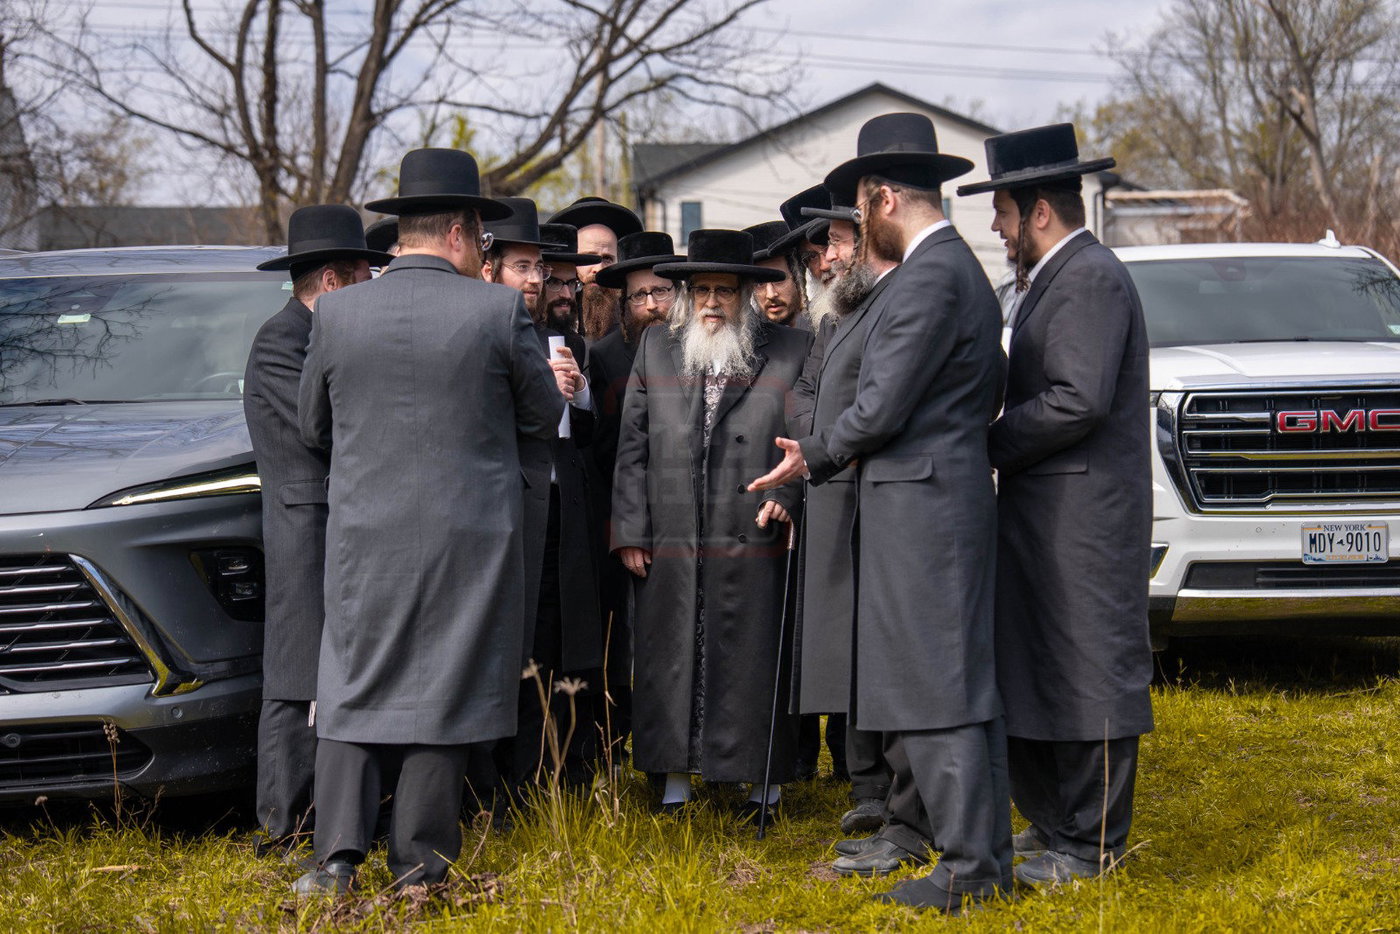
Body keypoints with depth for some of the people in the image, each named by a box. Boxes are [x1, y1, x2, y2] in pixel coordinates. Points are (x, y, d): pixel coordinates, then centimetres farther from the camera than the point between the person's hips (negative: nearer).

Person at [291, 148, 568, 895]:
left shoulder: (337, 311, -2)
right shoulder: (498, 310, -8)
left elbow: (313, 427, 9)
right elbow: (543, 417, 3)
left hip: (364, 531, 2)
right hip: (469, 532, -1)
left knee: (352, 685, 9)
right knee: (442, 686, 7)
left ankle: (337, 855, 1)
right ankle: (418, 858, 10)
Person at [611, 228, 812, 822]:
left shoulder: (791, 352, 4)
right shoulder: (655, 349, 12)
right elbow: (632, 446, 9)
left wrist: (787, 495, -12)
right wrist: (629, 531, 2)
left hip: (754, 545, -2)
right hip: (669, 548, 2)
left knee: (754, 662, 2)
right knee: (670, 664, 6)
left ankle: (765, 786, 13)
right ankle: (675, 786, 16)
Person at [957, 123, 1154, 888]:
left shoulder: (1089, 279, -15)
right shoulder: (1054, 278, 17)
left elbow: (1078, 401, -23)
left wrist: (988, 443, -13)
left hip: (1082, 518, -10)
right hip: (1041, 516, 10)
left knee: (1087, 674, -3)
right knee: (1036, 673, 15)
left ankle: (1091, 845, 5)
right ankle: (1052, 823, 24)